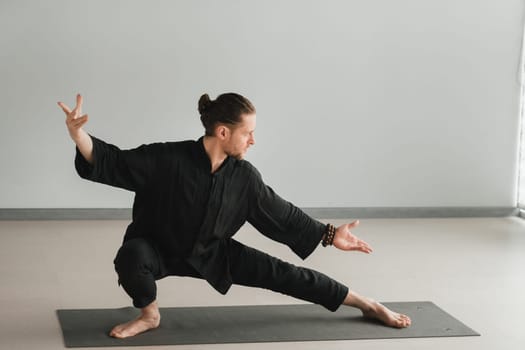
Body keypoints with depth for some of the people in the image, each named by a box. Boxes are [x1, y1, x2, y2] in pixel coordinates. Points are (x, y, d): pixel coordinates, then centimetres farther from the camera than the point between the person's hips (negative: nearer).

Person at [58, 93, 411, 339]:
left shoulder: (244, 177, -14)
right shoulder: (167, 160, -28)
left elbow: (281, 214, -2)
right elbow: (113, 163, -25)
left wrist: (329, 235, 1)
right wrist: (79, 134, -42)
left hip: (212, 253, 3)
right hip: (160, 249, -3)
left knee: (280, 273, -5)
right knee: (131, 257, -38)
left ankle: (369, 305, 8)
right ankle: (149, 315, -3)